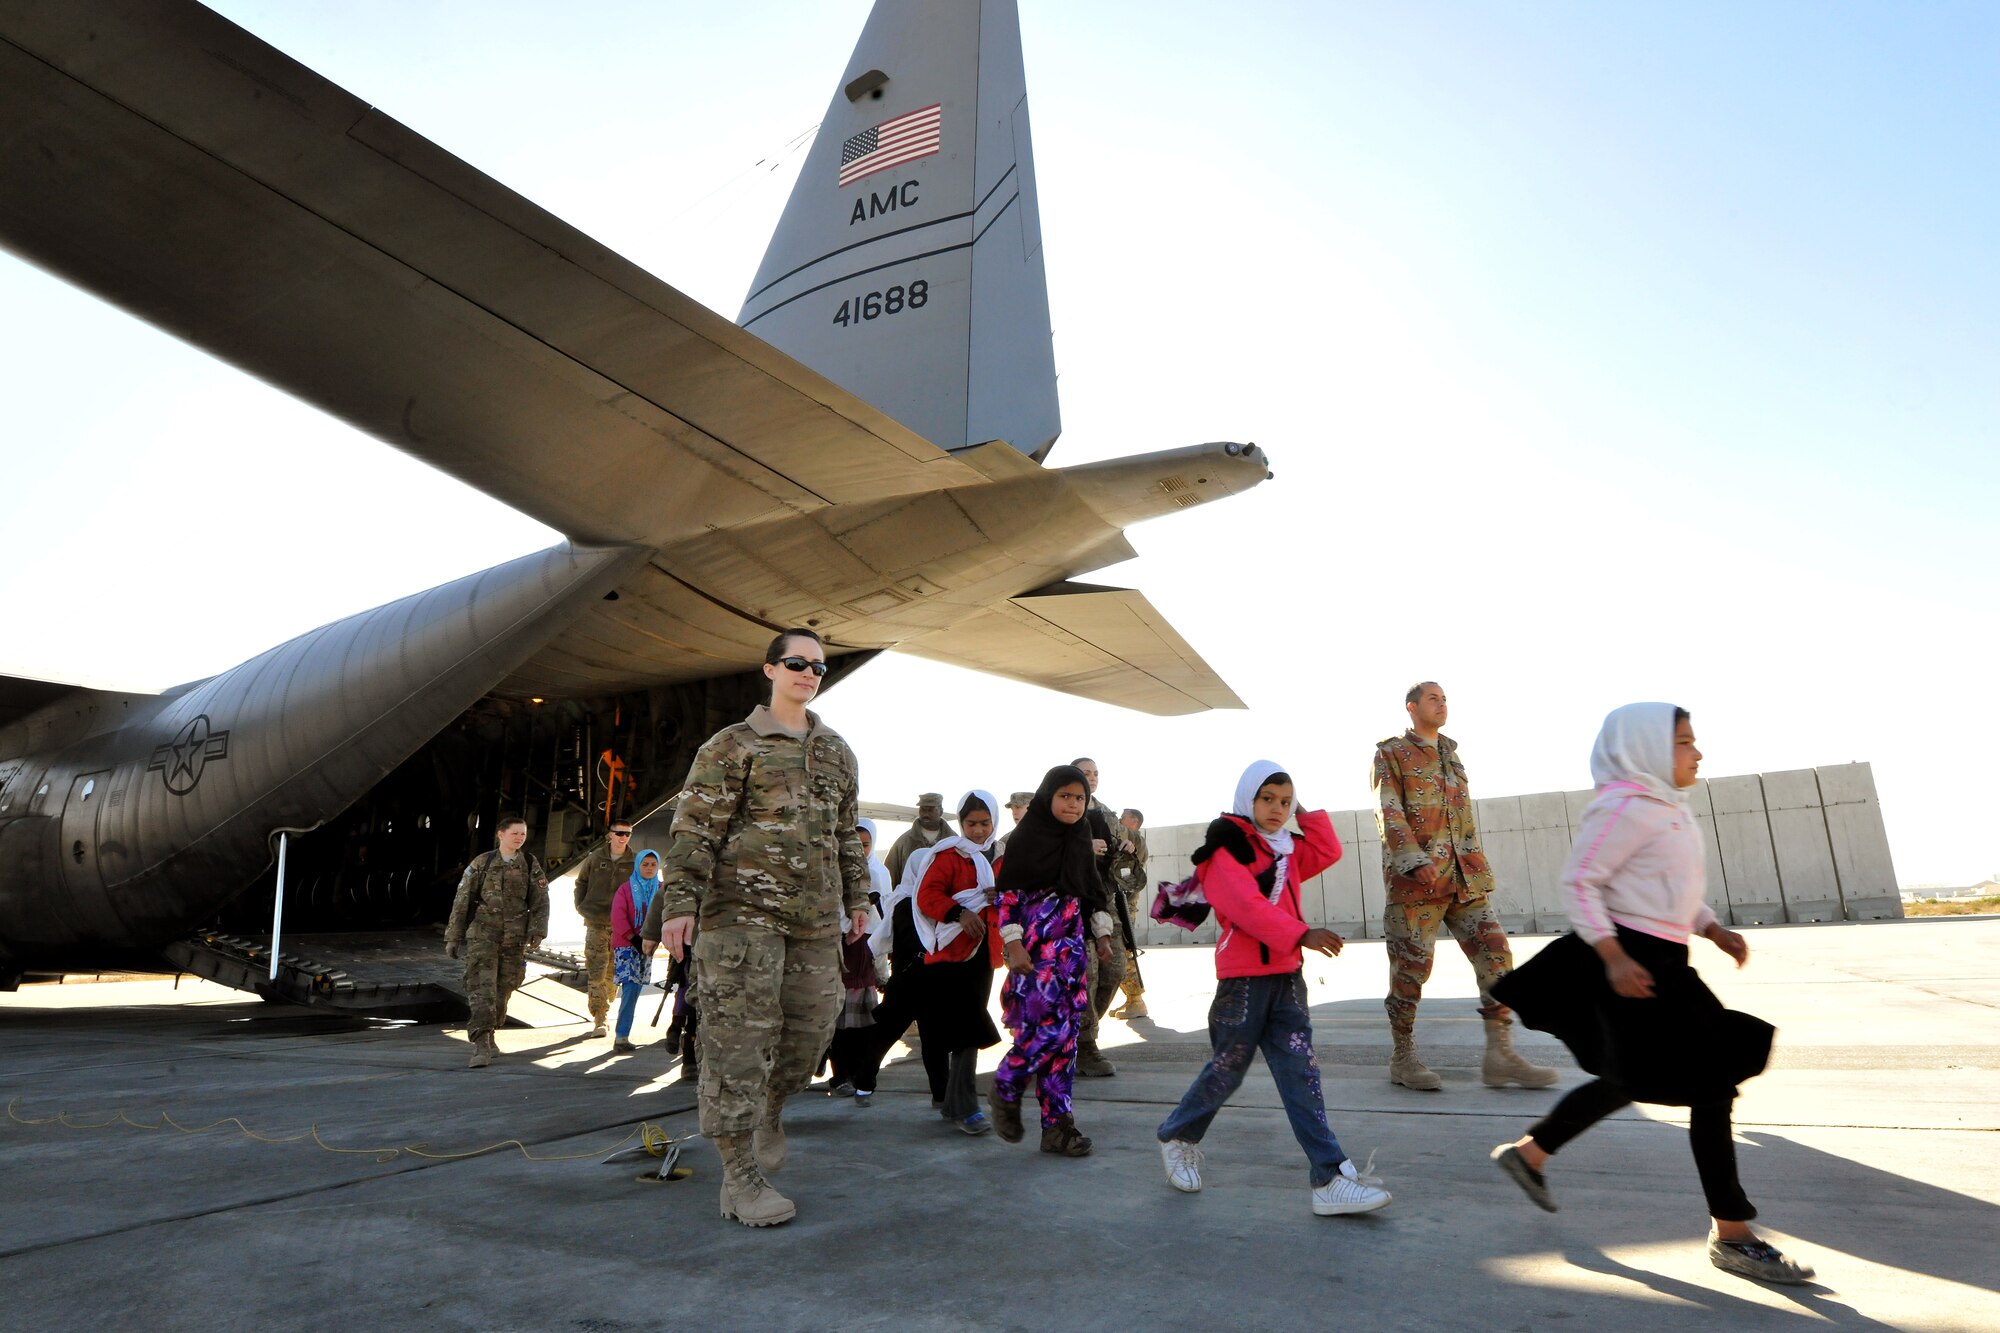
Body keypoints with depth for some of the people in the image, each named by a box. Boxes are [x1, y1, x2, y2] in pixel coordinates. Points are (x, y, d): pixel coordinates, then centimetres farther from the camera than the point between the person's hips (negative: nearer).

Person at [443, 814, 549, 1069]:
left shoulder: (531, 865, 5)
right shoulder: (481, 863, 1)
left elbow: (541, 903, 3)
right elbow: (461, 901, 5)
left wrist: (537, 933, -10)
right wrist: (453, 937, 4)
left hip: (514, 940, 2)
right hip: (482, 935, -2)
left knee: (502, 991, 9)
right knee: (481, 988, -13)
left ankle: (487, 1036, 28)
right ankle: (481, 1047, -15)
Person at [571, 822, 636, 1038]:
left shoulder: (634, 862, 0)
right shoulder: (595, 857, 3)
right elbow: (581, 882, 16)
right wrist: (581, 906, 7)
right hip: (595, 922, 0)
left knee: (612, 972, 7)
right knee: (596, 972, -6)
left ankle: (601, 1013, 21)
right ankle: (599, 1020, -3)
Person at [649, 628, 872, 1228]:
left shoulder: (837, 752, 17)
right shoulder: (732, 745, -1)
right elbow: (695, 827, -6)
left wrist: (856, 895, 21)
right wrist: (680, 901, -15)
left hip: (816, 914, 6)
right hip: (745, 907, -5)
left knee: (813, 1026, 8)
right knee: (741, 1038, -4)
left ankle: (769, 1111, 37)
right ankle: (740, 1176, 5)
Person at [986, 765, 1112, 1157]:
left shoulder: (1080, 841, 12)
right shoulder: (1026, 837, -6)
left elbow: (1093, 893, 20)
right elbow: (1005, 893, -9)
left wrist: (1101, 933, 12)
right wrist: (1013, 944, -15)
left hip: (1070, 945, 6)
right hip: (1034, 947, -6)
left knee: (1068, 1031, 2)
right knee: (1048, 1027, -13)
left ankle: (1057, 1124, 10)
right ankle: (1004, 1089, 13)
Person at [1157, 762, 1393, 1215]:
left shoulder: (1288, 848, 16)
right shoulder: (1226, 848, -10)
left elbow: (1328, 852, 6)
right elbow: (1246, 905, -22)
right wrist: (1302, 934, -30)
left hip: (1287, 977, 7)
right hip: (1243, 978, -6)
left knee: (1301, 1074, 2)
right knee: (1227, 1069, 6)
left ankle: (1329, 1177, 1)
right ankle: (1177, 1136, 29)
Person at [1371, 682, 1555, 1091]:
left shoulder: (1450, 754, 22)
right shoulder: (1391, 754, 1)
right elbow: (1388, 813, -11)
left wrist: (1475, 865, 20)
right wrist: (1416, 862, -22)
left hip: (1464, 876, 6)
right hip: (1415, 878, -6)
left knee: (1495, 953, -2)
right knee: (1412, 967, -2)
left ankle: (1499, 1056, 4)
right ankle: (1403, 1059, 10)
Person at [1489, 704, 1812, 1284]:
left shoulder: (1671, 810, 15)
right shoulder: (1625, 807, -15)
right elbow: (1579, 882, -18)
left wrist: (1714, 929, 7)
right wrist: (1613, 956, -25)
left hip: (1664, 961, 11)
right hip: (1632, 959, -10)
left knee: (1627, 1081, 19)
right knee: (1711, 1084, -5)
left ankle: (1529, 1151, 33)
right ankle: (1732, 1236, 7)